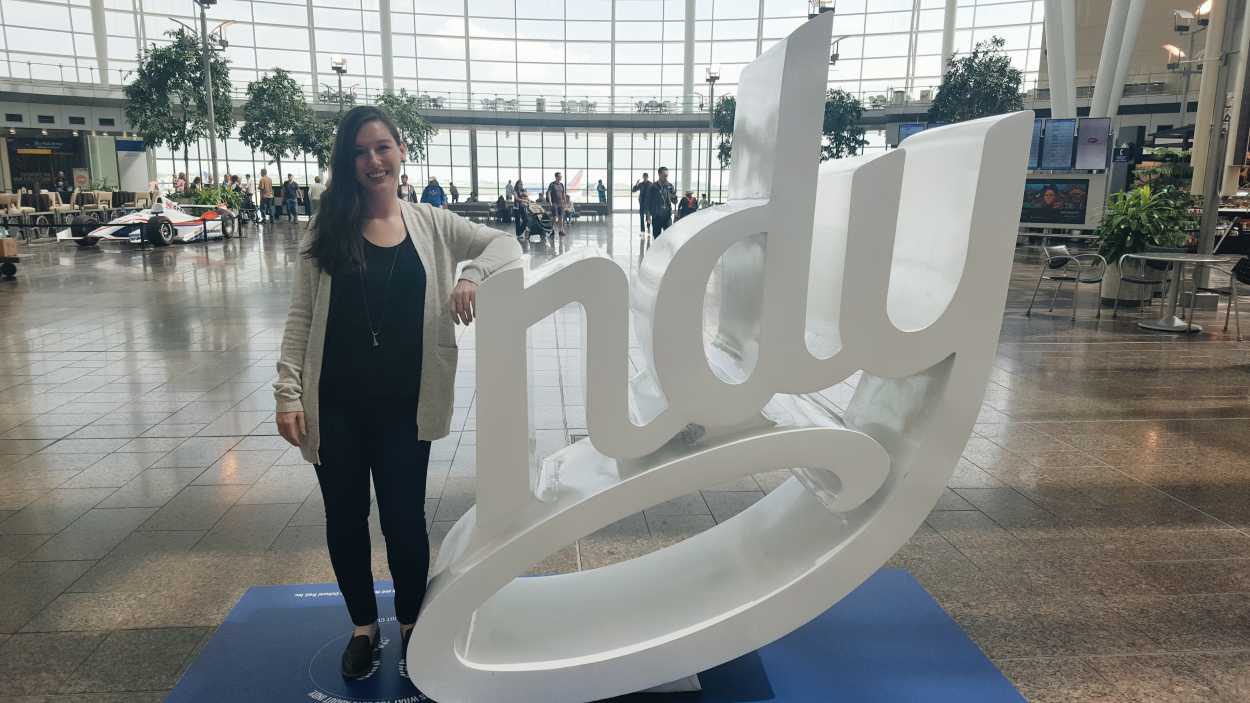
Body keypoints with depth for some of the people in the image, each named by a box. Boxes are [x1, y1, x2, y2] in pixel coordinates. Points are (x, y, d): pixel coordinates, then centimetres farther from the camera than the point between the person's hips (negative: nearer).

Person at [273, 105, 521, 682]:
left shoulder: (430, 224, 2)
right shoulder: (328, 230, 1)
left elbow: (505, 245, -1)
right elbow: (301, 317, 1)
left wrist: (471, 274, -22)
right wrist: (288, 392, -7)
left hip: (403, 403, -1)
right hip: (335, 403, 1)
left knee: (404, 519, 8)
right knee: (345, 517, 13)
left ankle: (411, 626, 33)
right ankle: (363, 626, 36)